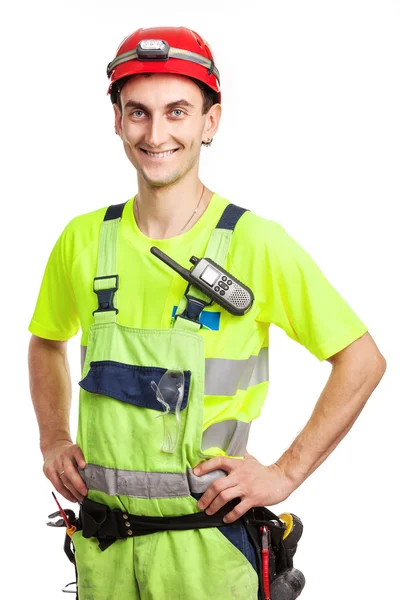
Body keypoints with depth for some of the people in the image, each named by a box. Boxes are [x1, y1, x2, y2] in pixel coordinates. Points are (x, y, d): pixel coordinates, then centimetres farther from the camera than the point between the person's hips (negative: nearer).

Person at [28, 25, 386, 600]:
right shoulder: (84, 238, 1)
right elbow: (48, 342, 20)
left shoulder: (256, 244, -10)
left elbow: (362, 359, -4)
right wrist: (53, 440, 8)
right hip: (101, 542, 4)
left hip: (206, 548, -3)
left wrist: (286, 473, -8)